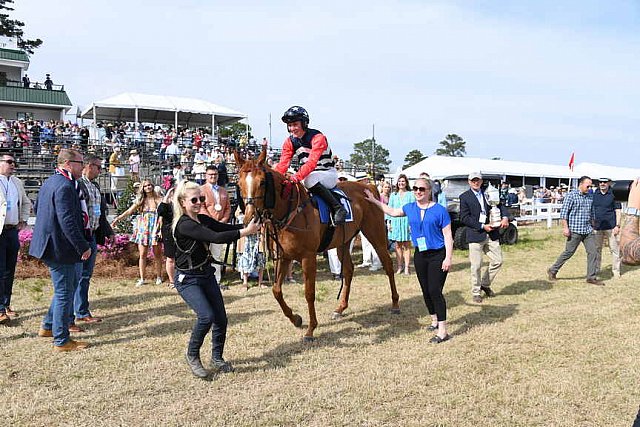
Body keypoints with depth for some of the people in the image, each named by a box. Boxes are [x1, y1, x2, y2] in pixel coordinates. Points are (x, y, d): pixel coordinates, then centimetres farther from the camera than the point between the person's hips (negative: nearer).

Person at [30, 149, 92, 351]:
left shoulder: (49, 182, 12)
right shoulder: (65, 186, -21)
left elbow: (37, 208, 23)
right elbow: (68, 222, -26)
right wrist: (83, 247, -20)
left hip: (49, 243, 10)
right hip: (61, 248, -10)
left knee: (71, 284, 23)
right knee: (64, 293, 0)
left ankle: (48, 326, 33)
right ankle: (61, 340, 11)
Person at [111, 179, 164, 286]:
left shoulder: (159, 199, 1)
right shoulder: (140, 200, 10)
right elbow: (129, 212, 11)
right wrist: (118, 219, 5)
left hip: (155, 229, -2)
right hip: (143, 229, 2)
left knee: (157, 254, 3)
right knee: (142, 255, 2)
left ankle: (159, 277, 15)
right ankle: (142, 279, 7)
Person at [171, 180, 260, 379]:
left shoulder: (203, 220, 5)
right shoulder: (184, 225, -22)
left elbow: (226, 227, -1)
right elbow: (216, 237, -31)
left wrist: (251, 226, -17)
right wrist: (245, 232, -30)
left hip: (207, 274, 8)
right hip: (187, 279, -8)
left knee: (221, 318, 6)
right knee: (206, 316, -21)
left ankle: (217, 357, 27)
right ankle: (192, 356, 5)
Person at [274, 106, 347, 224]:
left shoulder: (317, 137, -21)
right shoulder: (289, 142, 0)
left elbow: (312, 162, -34)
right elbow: (282, 164, -9)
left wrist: (297, 177, -47)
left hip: (328, 174, -6)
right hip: (307, 174, 7)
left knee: (309, 179, -37)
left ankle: (338, 207, -29)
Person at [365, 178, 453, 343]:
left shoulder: (440, 210, -10)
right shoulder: (410, 208, 6)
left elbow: (447, 235, -10)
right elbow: (392, 212, 24)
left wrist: (448, 258, -15)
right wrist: (374, 201, 24)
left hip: (438, 255, -6)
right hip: (420, 255, 6)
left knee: (435, 291, -11)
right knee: (426, 291, 14)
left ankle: (442, 331, -6)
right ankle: (434, 320, 33)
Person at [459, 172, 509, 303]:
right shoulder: (464, 197, -3)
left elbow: (500, 205, 12)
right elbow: (464, 218, -9)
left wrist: (505, 217, -10)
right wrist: (482, 226, -15)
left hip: (492, 234, 5)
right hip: (475, 235, -4)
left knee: (498, 261, 7)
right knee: (476, 266, 0)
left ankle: (485, 284, 29)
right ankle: (476, 292, 16)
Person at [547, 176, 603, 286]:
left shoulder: (590, 196, 12)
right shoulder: (571, 195, -8)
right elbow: (563, 213, -10)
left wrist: (592, 226, 21)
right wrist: (565, 227, -15)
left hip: (588, 231, 6)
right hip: (575, 230, -6)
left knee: (593, 252, 2)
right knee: (568, 252, -1)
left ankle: (592, 277, 10)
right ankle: (552, 270, 14)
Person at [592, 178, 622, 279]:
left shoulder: (614, 194, -2)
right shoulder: (594, 194, 7)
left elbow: (618, 210, -2)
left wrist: (617, 225, -8)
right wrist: (591, 224, 11)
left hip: (611, 227, -3)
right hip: (597, 227, 3)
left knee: (614, 249, 1)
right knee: (597, 249, 9)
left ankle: (616, 271, 10)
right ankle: (596, 269, 18)